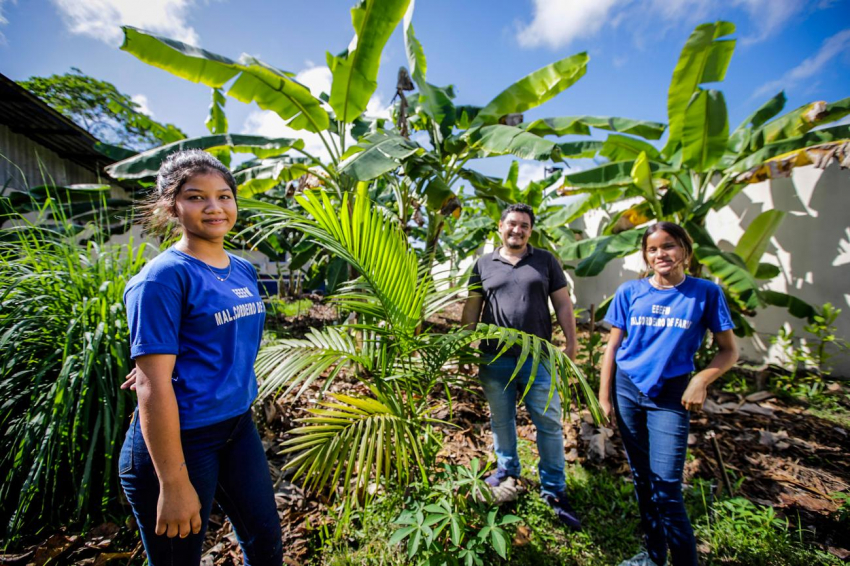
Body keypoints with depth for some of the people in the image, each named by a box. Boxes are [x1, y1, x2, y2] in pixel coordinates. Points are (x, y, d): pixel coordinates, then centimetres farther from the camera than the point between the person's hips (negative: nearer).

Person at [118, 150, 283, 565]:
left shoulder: (244, 271, 3)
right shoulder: (164, 277, -17)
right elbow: (153, 385, -20)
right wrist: (174, 484, -19)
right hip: (178, 440, -6)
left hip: (238, 427, 6)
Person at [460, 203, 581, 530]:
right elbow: (472, 308, 6)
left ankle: (553, 490, 23)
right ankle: (507, 470, 40)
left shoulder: (545, 261, 6)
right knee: (501, 420, 16)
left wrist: (571, 343, -1)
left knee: (550, 424, 5)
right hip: (495, 359, 1)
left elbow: (563, 304, 6)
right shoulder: (484, 264, 7)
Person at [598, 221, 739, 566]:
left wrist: (701, 380, -15)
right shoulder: (629, 292, -1)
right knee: (641, 479, 14)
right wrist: (604, 396, 1)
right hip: (627, 389, 2)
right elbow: (612, 346, 3)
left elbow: (729, 351, 2)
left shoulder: (706, 293, -4)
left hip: (670, 396, -2)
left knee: (666, 486, -6)